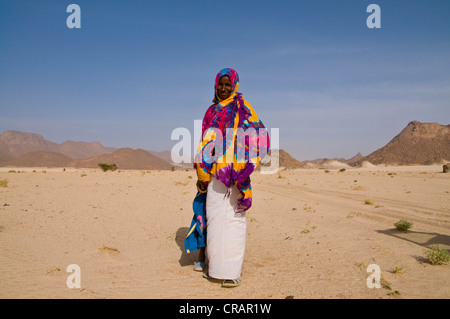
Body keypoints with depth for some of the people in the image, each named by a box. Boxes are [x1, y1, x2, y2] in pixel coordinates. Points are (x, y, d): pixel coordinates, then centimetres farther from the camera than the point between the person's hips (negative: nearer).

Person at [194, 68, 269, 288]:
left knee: (234, 219, -6)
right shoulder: (212, 111, 17)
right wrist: (202, 175, 13)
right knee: (214, 218, 8)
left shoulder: (242, 108, 1)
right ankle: (215, 266, 20)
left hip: (235, 171, -5)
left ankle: (233, 271, 2)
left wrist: (243, 171, -17)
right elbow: (205, 144, 18)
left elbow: (256, 137, -8)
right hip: (215, 172, 5)